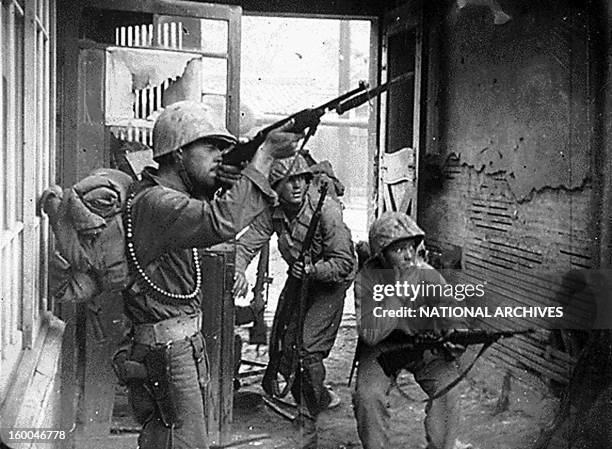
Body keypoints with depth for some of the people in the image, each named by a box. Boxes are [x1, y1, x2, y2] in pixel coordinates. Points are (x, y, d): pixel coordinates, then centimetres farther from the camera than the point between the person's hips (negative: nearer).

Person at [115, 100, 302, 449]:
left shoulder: (169, 194, 11)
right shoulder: (155, 202, -22)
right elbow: (221, 223, -36)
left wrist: (230, 184, -4)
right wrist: (265, 155, -31)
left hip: (184, 345, 10)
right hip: (165, 355, -10)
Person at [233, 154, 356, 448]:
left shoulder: (326, 210, -27)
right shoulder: (274, 212, -11)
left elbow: (344, 263, -25)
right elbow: (247, 243, -15)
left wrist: (311, 269, -39)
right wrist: (239, 270, -35)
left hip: (329, 282, -6)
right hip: (298, 280, 7)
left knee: (308, 348, -16)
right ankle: (320, 398, 33)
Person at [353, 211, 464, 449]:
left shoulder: (429, 276, -15)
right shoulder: (367, 279, -19)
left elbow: (451, 323, -10)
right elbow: (370, 334, -29)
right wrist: (399, 292, -34)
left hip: (425, 344, 1)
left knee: (447, 389, -23)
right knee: (368, 395, -24)